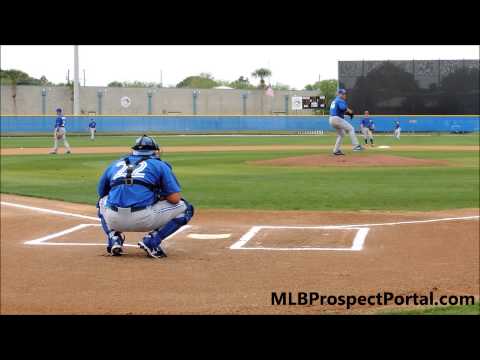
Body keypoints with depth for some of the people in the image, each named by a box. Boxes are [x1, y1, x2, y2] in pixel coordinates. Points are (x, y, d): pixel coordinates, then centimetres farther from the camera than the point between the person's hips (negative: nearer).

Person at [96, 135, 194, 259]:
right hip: (143, 219, -4)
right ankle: (151, 241, 1)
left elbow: (101, 193, 32)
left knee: (102, 202, 40)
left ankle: (114, 238, 13)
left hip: (114, 220, 4)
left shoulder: (115, 164, 23)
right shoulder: (159, 165, 13)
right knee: (185, 208, 17)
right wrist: (160, 196, 27)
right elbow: (175, 198, 4)